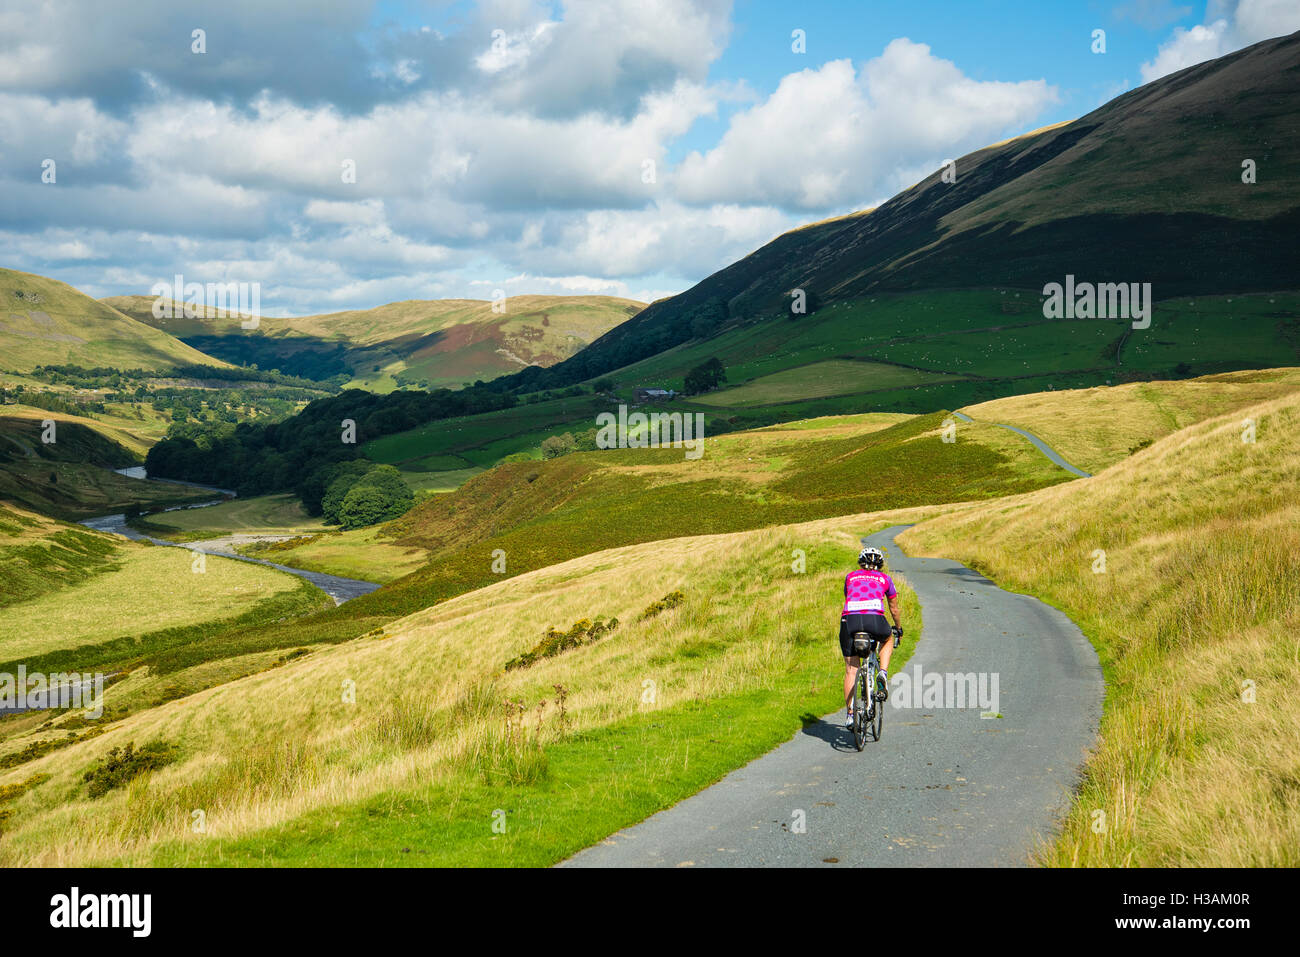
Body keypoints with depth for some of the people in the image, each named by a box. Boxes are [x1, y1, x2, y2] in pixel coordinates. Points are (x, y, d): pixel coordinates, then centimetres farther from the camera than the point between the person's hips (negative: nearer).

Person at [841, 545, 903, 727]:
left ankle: (850, 714, 8)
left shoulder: (850, 577, 28)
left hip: (849, 619, 1)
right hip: (874, 618, -1)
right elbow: (894, 609, 36)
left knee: (851, 670, 11)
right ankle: (883, 673, 11)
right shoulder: (884, 579, 26)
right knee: (888, 639, 34)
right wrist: (898, 628, 53)